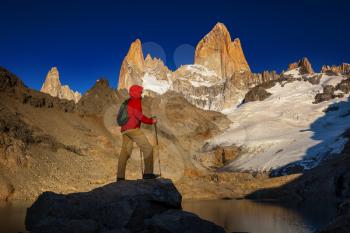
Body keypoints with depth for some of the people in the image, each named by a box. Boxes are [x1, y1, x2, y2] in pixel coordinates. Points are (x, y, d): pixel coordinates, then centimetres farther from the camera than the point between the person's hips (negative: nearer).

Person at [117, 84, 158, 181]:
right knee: (148, 148, -5)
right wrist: (151, 121, -4)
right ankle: (148, 173, -10)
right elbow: (139, 115, -12)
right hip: (133, 129, -9)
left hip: (124, 129, 9)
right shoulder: (136, 101, -2)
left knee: (125, 151, 7)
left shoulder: (128, 102, 24)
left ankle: (120, 176, 3)